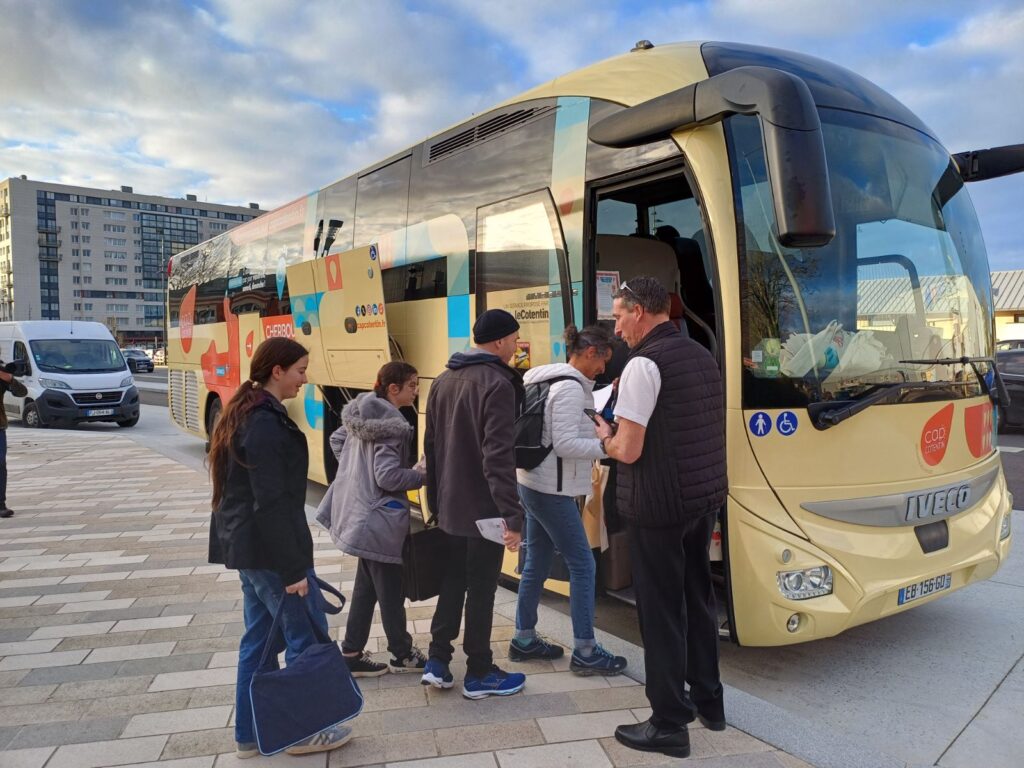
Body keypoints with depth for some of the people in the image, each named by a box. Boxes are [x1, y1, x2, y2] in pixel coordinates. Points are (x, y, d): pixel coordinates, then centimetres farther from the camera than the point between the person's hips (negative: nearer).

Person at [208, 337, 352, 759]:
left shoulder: (244, 414, 11)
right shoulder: (266, 423, -20)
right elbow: (272, 502, -23)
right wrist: (293, 568, -20)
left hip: (243, 543, 10)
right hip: (269, 547, -10)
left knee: (259, 639, 17)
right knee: (307, 638, 4)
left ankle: (249, 734, 27)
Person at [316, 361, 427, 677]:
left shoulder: (362, 412, 5)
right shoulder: (391, 425, -21)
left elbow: (336, 439, 19)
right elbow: (388, 476, -25)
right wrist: (425, 476, -13)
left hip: (358, 512, 9)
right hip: (379, 517, -9)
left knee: (366, 587, 18)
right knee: (390, 591, 7)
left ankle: (352, 655, 26)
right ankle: (403, 655, 23)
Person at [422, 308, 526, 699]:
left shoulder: (443, 381, 8)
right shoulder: (497, 384, -17)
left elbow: (431, 446, 13)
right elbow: (499, 456, -24)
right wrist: (512, 514, -23)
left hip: (449, 506, 7)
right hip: (484, 508, -7)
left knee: (452, 582, 19)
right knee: (481, 590, 5)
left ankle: (437, 661, 25)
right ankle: (479, 674, 18)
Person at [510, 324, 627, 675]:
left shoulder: (549, 380, 13)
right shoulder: (571, 387, -17)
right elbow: (565, 444, -22)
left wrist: (595, 432, 13)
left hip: (534, 484, 10)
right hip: (552, 490, -10)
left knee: (536, 562, 16)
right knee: (583, 566, -2)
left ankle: (524, 638, 26)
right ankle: (585, 652, 5)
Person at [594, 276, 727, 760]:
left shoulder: (644, 364, -16)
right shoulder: (702, 357, 10)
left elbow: (628, 450, -19)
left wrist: (604, 437, 2)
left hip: (658, 507, -8)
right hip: (704, 499, 8)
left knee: (661, 611, 3)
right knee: (698, 598, 20)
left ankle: (669, 725, 14)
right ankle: (708, 700, 34)